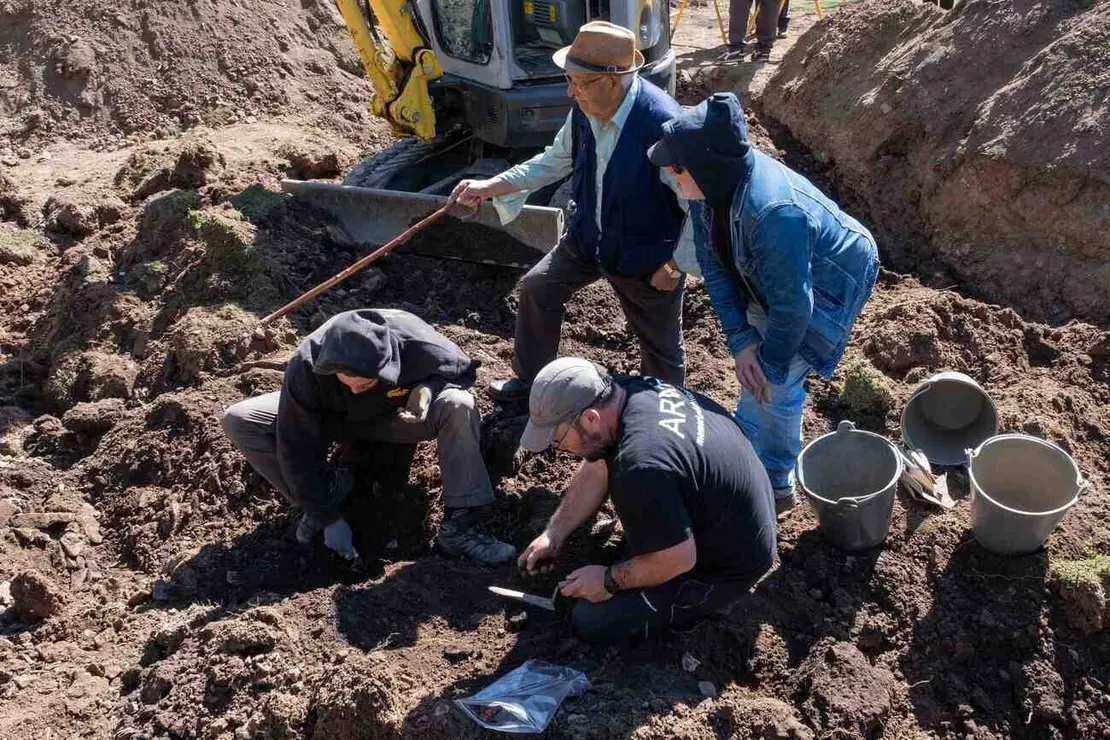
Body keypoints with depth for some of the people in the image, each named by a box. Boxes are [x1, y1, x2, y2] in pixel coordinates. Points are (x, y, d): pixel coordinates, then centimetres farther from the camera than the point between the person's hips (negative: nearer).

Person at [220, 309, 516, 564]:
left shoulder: (419, 347, -36)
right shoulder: (306, 366, -35)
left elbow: (463, 369, -12)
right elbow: (298, 451, -25)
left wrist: (428, 387, -34)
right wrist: (327, 517, -23)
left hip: (395, 417, -1)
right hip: (331, 419, 1)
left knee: (459, 407, -33)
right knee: (238, 421, -21)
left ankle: (458, 526, -25)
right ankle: (327, 490, -7)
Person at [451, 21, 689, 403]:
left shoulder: (663, 123, -32)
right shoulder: (583, 110, -12)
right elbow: (556, 160, 6)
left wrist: (676, 263, -18)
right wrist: (490, 186, 2)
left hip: (646, 256, -6)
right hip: (588, 236, 7)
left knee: (659, 344, 11)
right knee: (538, 287, 17)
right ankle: (531, 379, 39)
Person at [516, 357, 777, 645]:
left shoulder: (640, 466, -39)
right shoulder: (624, 389, -11)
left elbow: (678, 561, -28)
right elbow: (597, 470, 4)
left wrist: (609, 580, -14)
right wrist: (554, 534, 4)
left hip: (730, 564, -8)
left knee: (592, 622, -8)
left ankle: (702, 599, 7)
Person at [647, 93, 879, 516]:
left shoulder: (773, 211, -44)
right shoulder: (709, 186, -20)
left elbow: (792, 305, -33)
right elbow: (714, 266, -10)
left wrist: (770, 365, -18)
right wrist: (740, 340, -19)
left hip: (828, 285, -7)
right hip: (770, 276, 7)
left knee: (777, 384, -2)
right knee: (753, 365, 19)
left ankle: (776, 486, 22)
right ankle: (747, 447, 44)